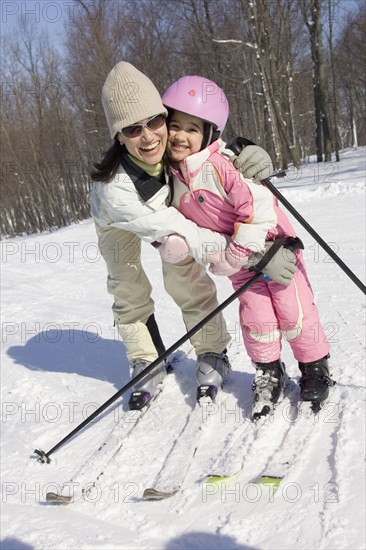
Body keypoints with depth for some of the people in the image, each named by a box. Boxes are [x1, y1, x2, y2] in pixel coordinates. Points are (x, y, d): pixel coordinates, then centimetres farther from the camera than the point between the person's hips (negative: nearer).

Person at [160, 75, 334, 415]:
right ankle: (268, 374, 24)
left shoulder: (219, 165, -27)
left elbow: (257, 204, -32)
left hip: (272, 244, -5)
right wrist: (175, 242, -17)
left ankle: (315, 367, 21)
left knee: (292, 310, 0)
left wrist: (234, 254, -25)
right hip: (240, 260, 5)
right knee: (255, 316, 3)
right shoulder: (174, 179, -4)